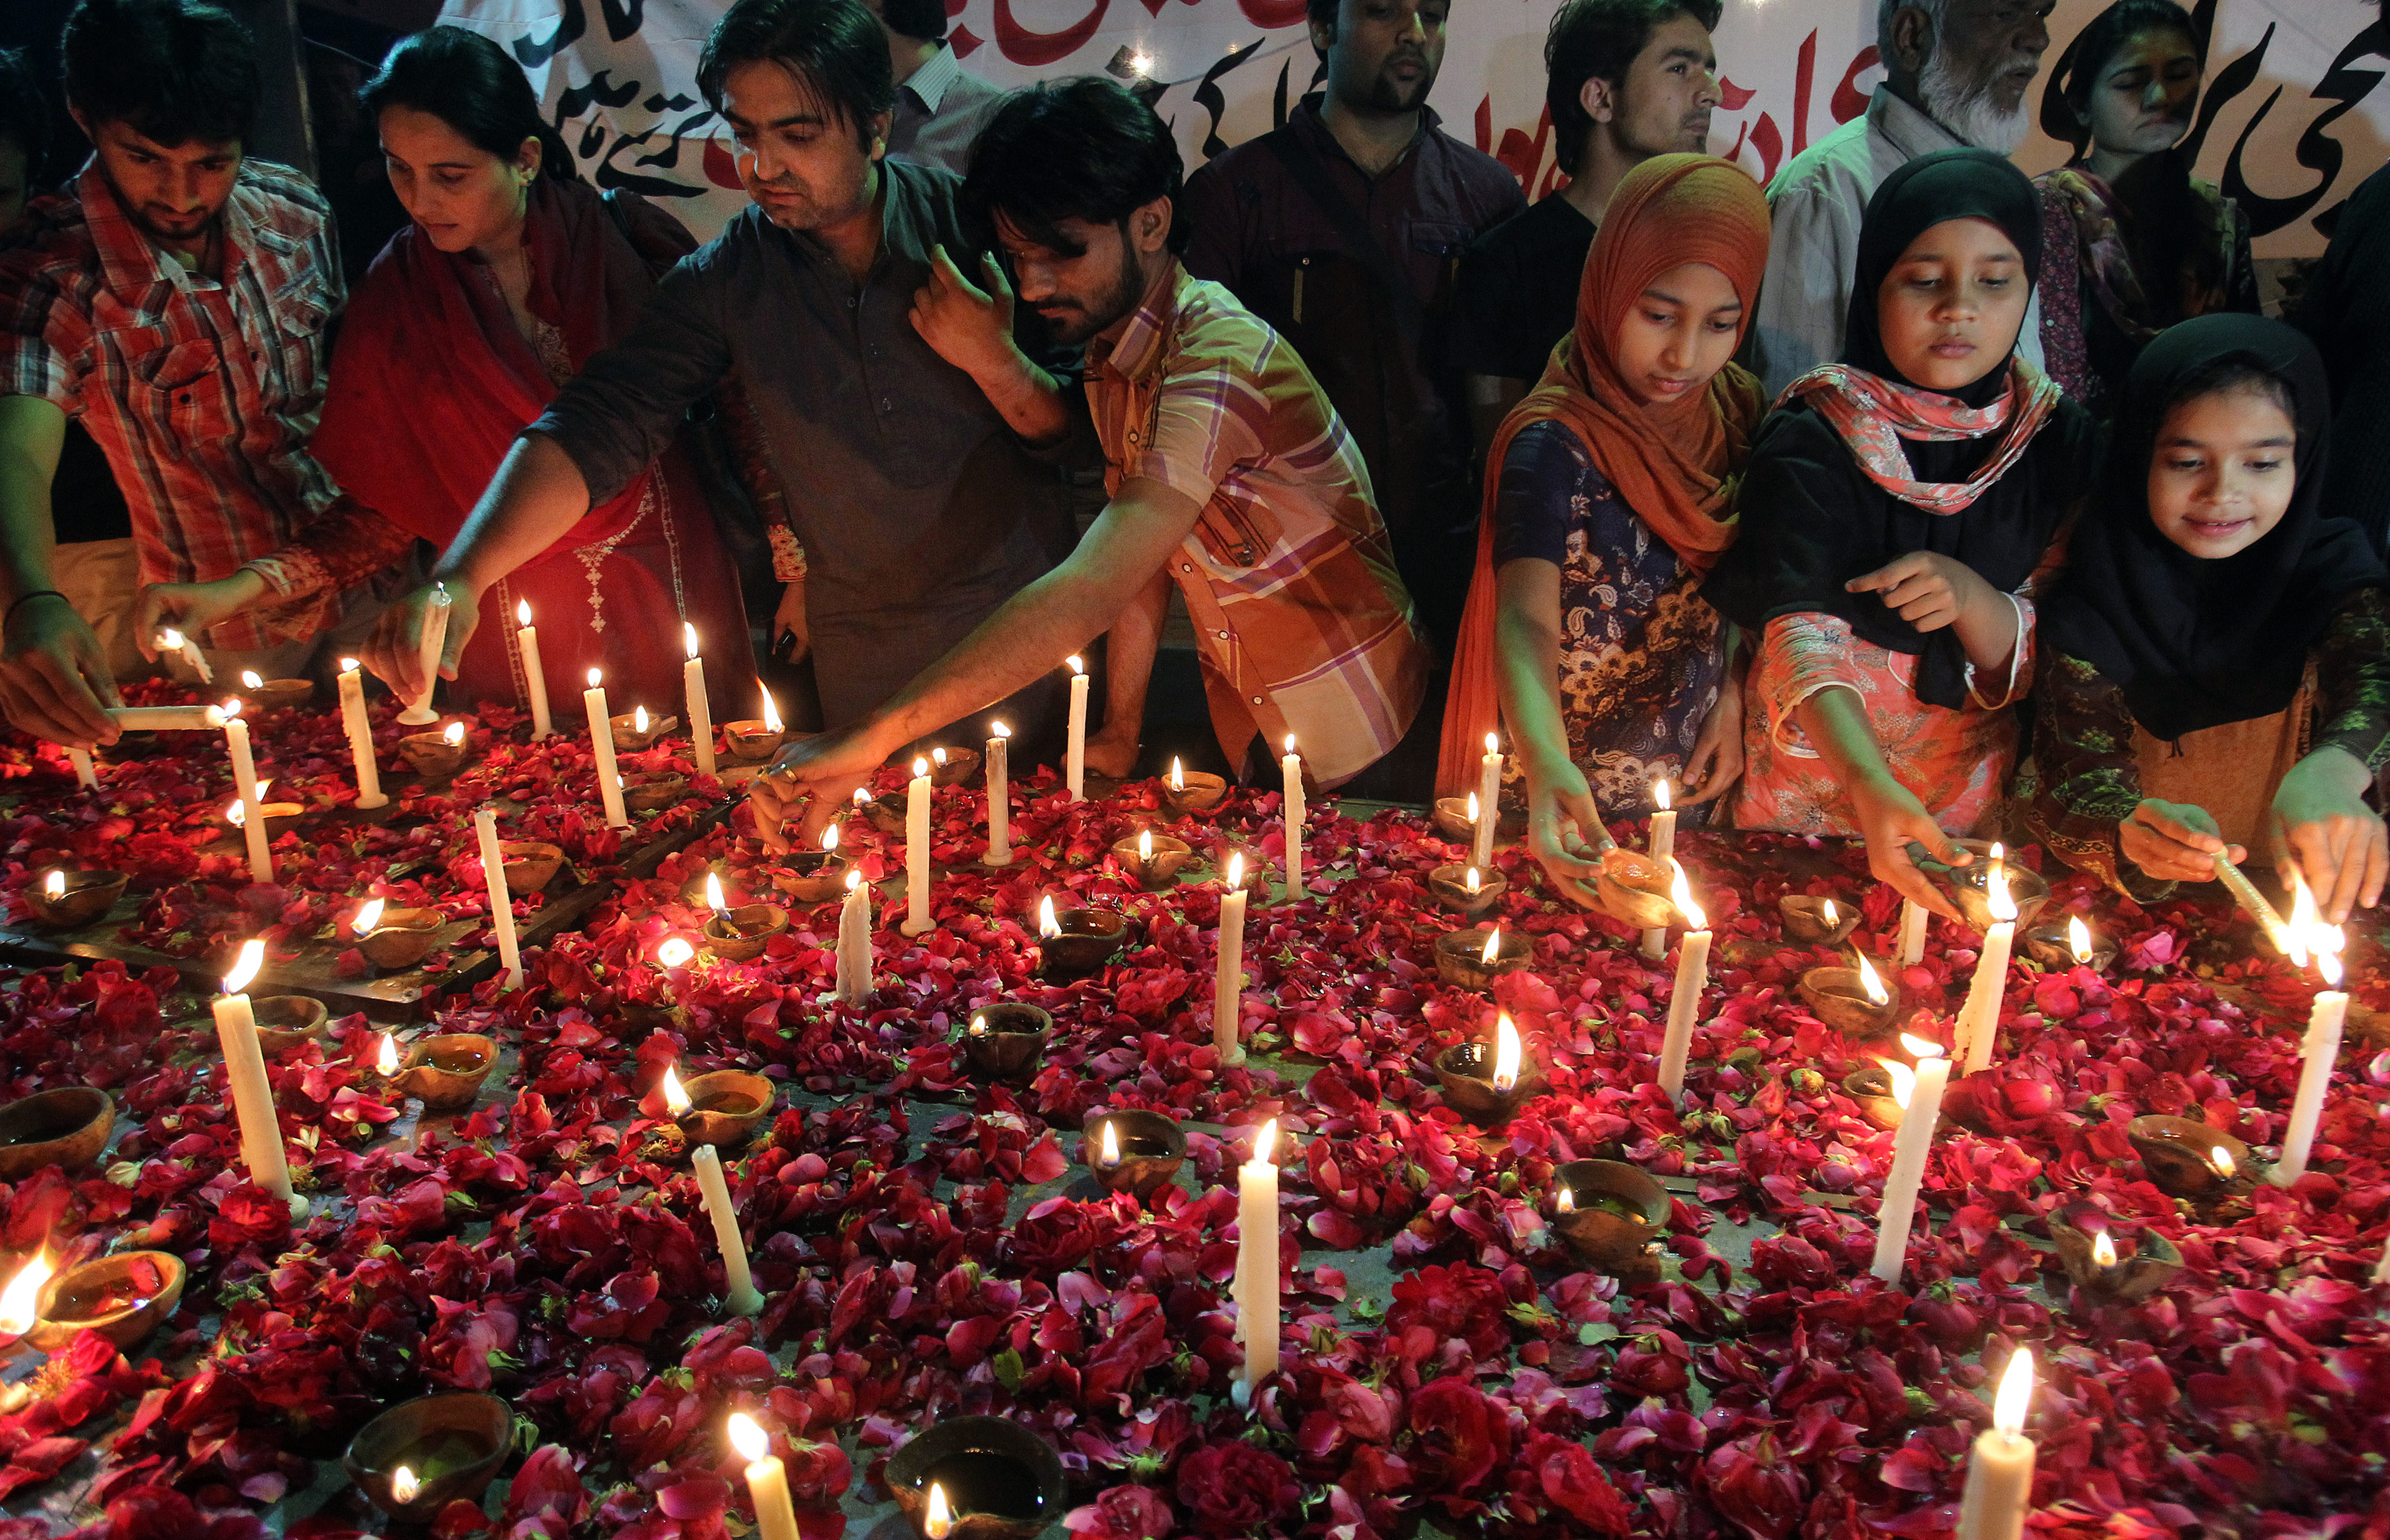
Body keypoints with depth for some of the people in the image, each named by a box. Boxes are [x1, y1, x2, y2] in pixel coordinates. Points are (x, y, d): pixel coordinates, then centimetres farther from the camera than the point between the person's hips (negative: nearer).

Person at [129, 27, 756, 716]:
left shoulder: (623, 238, -6)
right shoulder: (394, 296, -2)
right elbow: (383, 511, 2)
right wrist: (248, 586, -10)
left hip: (674, 600, -1)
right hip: (513, 634, 1)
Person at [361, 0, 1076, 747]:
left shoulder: (968, 221, -9)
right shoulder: (724, 281, -7)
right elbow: (596, 430, -15)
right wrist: (462, 574, -28)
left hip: (1018, 622, 0)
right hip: (863, 649, 1)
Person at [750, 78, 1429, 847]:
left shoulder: (1220, 361, -29)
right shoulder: (1110, 349, 2)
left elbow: (1090, 593, -38)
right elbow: (1137, 562, 2)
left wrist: (874, 736, -40)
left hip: (1348, 740, -7)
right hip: (1249, 724, 7)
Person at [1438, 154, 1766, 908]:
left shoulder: (1740, 411, -2)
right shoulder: (1555, 446, -22)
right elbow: (1526, 622, -34)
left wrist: (1736, 692, -3)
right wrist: (1547, 764, -51)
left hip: (1698, 787, 6)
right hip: (1578, 797, -5)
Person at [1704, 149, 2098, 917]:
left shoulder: (2058, 439, -2)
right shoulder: (1810, 444, -14)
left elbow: (2047, 669, -1)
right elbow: (1802, 636, -26)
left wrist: (1972, 599, -23)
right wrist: (1871, 785, -43)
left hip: (1970, 790, 3)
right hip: (1815, 779, -3)